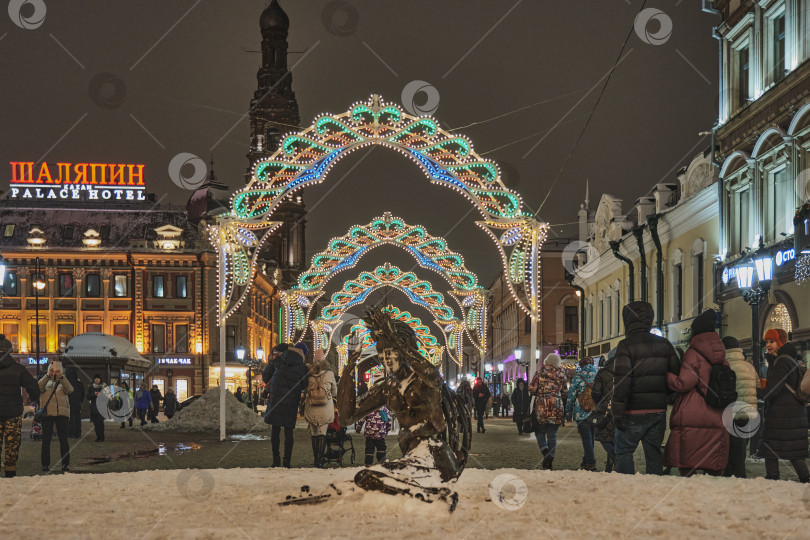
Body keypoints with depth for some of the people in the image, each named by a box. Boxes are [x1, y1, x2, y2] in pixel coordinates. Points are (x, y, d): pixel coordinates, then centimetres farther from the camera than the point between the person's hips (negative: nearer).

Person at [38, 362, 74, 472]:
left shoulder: (63, 383, 15)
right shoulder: (45, 382, 16)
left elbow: (70, 389, -6)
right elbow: (39, 387, -7)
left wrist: (61, 377, -17)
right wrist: (47, 376, -19)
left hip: (61, 413, -1)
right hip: (47, 413, 1)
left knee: (63, 439, -6)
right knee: (46, 439, -1)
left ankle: (65, 464, -2)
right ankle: (45, 464, 4)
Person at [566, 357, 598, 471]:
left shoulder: (578, 378, -3)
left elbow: (571, 396, -1)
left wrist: (568, 413, 6)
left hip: (581, 414, -4)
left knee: (586, 438, -2)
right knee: (591, 437, 14)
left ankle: (591, 462, -9)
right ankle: (586, 461, 22)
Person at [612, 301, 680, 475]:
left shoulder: (626, 345, -10)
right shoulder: (664, 345, 9)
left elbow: (621, 381, -16)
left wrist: (617, 412, -14)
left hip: (634, 412, -5)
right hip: (658, 409, 5)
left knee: (623, 451, 2)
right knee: (653, 452, 11)